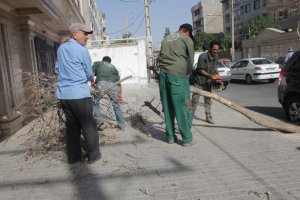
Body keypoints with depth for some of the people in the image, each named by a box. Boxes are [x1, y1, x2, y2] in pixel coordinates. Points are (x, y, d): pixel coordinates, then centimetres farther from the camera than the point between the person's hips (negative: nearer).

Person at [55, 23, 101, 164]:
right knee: (88, 125, 4)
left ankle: (73, 156, 19)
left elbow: (57, 69, 19)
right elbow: (89, 74, -2)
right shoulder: (82, 50, -8)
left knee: (72, 125, 14)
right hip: (79, 93, -7)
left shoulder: (61, 48, 12)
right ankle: (93, 155, 11)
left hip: (63, 93, 7)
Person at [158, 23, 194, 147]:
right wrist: (187, 74, 17)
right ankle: (187, 139, 6)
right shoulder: (187, 39, 6)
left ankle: (170, 136, 18)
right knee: (182, 108, 0)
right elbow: (190, 60, 3)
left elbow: (162, 57, 19)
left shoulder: (166, 39, 23)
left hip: (163, 74, 6)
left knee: (167, 107, 10)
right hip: (178, 75, -5)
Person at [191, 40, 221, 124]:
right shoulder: (203, 56, -23)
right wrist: (210, 76, -29)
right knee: (195, 99, -2)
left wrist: (218, 75, 0)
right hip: (199, 81, -7)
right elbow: (200, 70, -21)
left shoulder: (216, 56, 0)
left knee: (208, 100, 14)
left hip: (208, 82, 7)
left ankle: (208, 116, 24)